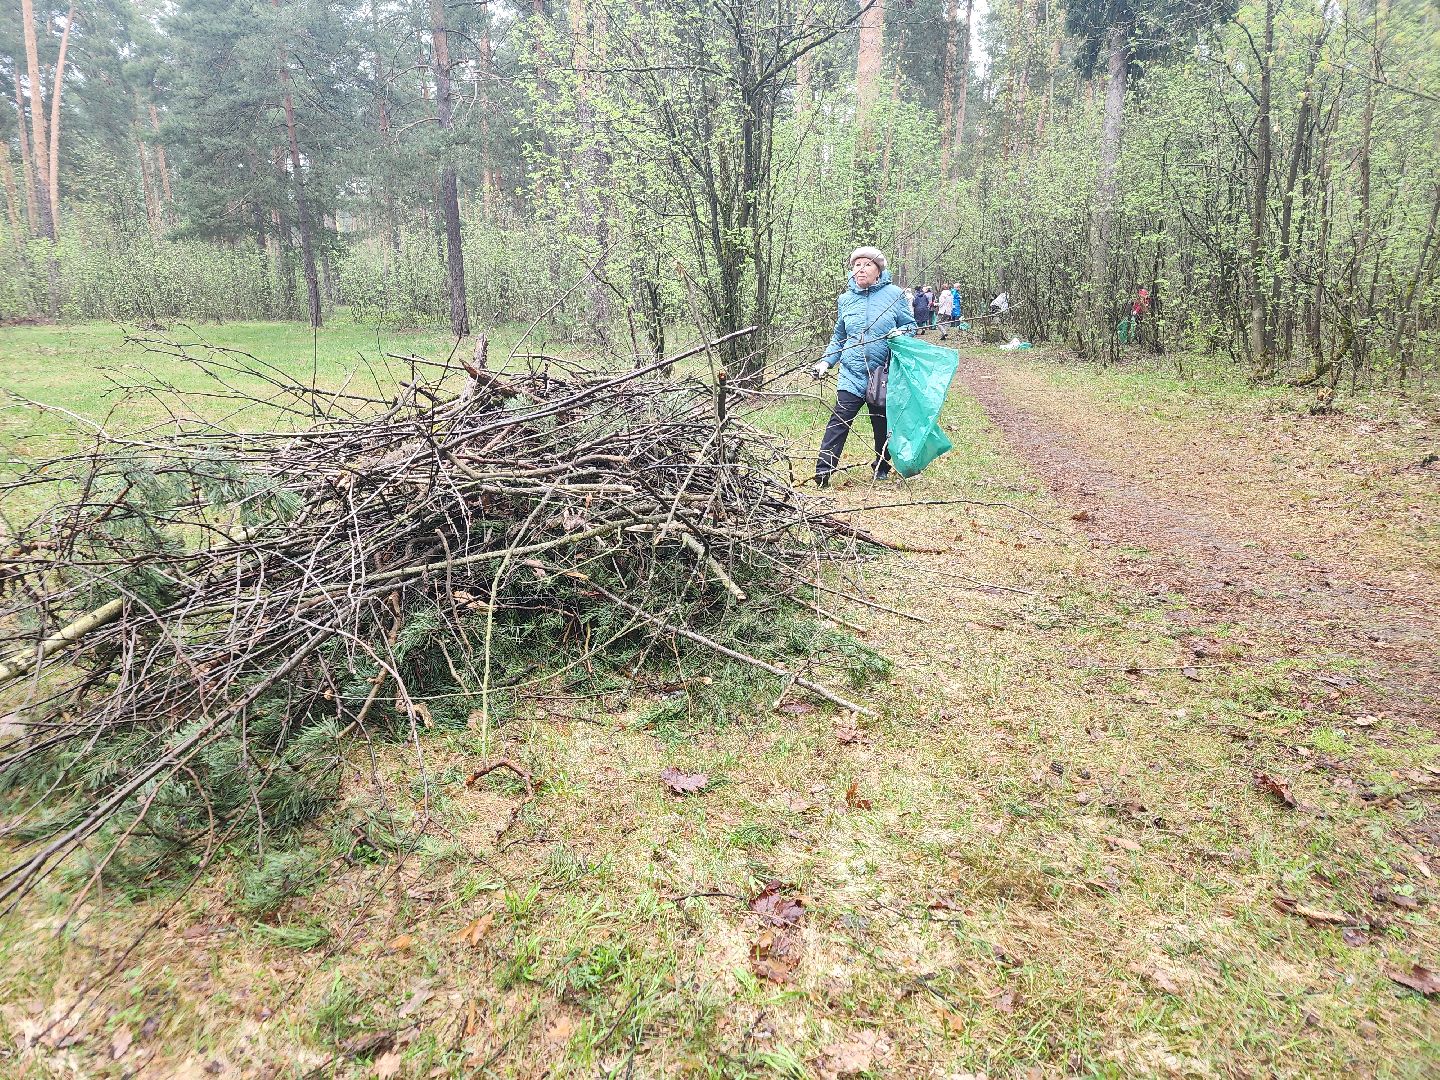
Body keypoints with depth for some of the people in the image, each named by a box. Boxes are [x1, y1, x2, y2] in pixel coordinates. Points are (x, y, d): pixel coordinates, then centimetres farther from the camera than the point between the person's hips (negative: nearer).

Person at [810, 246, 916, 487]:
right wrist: (825, 362, 4)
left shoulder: (894, 294, 1)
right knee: (839, 421, -12)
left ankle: (881, 467, 32)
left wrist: (900, 334, -16)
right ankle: (823, 471, -12)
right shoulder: (846, 299, 9)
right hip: (851, 374, 1)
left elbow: (910, 326, 7)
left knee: (883, 424, 10)